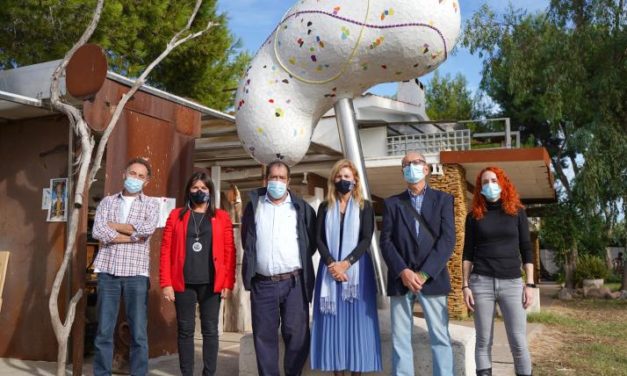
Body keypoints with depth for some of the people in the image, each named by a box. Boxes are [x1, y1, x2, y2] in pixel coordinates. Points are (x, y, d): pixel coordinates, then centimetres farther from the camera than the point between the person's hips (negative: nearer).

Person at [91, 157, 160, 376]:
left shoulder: (151, 204, 7)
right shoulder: (107, 202, 11)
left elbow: (147, 229, -13)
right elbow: (98, 232, -5)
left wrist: (113, 225, -4)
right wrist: (133, 236, -9)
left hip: (136, 273, -1)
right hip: (108, 272, 1)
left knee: (139, 333, 1)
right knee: (104, 331, 5)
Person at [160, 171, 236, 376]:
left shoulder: (222, 217, 7)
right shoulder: (176, 215, 7)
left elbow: (229, 252, 3)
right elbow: (166, 250, 3)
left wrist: (228, 283, -4)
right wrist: (166, 283, -5)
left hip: (211, 284, 0)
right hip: (183, 283, 0)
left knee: (210, 330, 5)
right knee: (185, 330, 6)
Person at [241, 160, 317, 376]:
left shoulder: (301, 208, 5)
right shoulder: (254, 205, 8)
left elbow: (312, 242, 8)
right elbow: (247, 241, 14)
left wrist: (299, 262, 5)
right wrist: (255, 261, 10)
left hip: (294, 282, -1)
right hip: (262, 283, 1)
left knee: (297, 334, 1)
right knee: (264, 335, 6)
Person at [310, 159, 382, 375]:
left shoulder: (364, 207, 5)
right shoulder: (325, 207, 11)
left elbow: (366, 240, -5)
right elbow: (319, 239, 2)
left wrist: (346, 263, -16)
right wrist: (331, 264, -13)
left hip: (356, 269, -2)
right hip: (330, 269, 2)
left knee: (356, 319, -2)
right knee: (333, 320, 1)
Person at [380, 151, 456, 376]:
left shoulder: (443, 199, 8)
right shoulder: (392, 203, 13)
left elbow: (447, 240, -3)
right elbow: (386, 241, 3)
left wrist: (423, 274, -12)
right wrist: (403, 272, -12)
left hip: (432, 279, -1)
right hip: (400, 280, 1)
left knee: (440, 338, 0)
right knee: (400, 340, 3)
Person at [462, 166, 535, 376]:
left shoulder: (517, 212, 7)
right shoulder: (474, 215, 6)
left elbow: (526, 249, 6)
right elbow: (468, 252, 6)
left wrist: (529, 284, 0)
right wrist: (466, 285, 0)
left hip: (512, 283, 0)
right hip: (482, 282, 0)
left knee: (518, 342, -3)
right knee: (483, 341, 4)